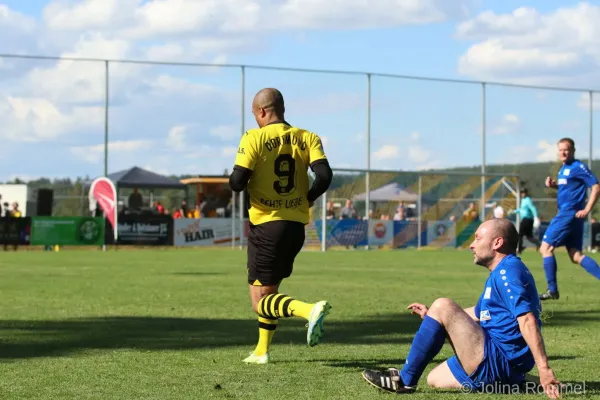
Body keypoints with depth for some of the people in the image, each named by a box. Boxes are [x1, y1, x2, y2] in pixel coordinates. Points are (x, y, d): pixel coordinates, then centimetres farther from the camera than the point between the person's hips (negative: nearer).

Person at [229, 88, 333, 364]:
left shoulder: (254, 138, -8)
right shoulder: (307, 138, 4)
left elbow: (237, 183, -15)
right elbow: (324, 176, -9)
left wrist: (237, 182, 8)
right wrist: (305, 200, 8)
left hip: (266, 224, -6)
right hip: (297, 225, 6)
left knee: (261, 300, -3)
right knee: (269, 289, 23)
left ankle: (310, 310, -27)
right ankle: (262, 351, 24)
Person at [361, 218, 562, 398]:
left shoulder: (508, 271, -15)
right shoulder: (501, 273, 20)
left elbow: (527, 320, -26)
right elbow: (478, 314, 35)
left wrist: (544, 369, -35)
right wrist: (433, 315, 31)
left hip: (496, 360, -11)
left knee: (443, 306, -18)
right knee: (434, 379, 23)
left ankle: (405, 381, -12)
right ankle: (511, 382, 14)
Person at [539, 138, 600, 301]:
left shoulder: (578, 167, -11)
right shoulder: (564, 169, 16)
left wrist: (587, 210, -20)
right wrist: (553, 185, 10)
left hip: (569, 214, -9)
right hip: (566, 214, 9)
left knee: (546, 248, -5)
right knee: (576, 256, 6)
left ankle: (552, 290, -3)